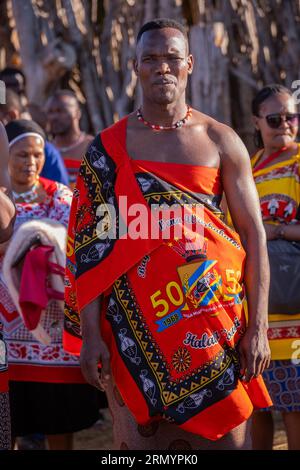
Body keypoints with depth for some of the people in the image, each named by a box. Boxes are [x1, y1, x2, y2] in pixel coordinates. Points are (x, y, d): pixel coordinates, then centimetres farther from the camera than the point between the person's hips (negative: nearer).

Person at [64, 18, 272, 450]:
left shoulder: (220, 141, 5)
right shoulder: (107, 149, 5)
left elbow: (253, 234, 3)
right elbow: (90, 242, 2)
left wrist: (258, 326, -5)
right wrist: (90, 332, -6)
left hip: (211, 317, 0)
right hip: (133, 317, 0)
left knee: (225, 434, -1)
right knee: (139, 437, 3)